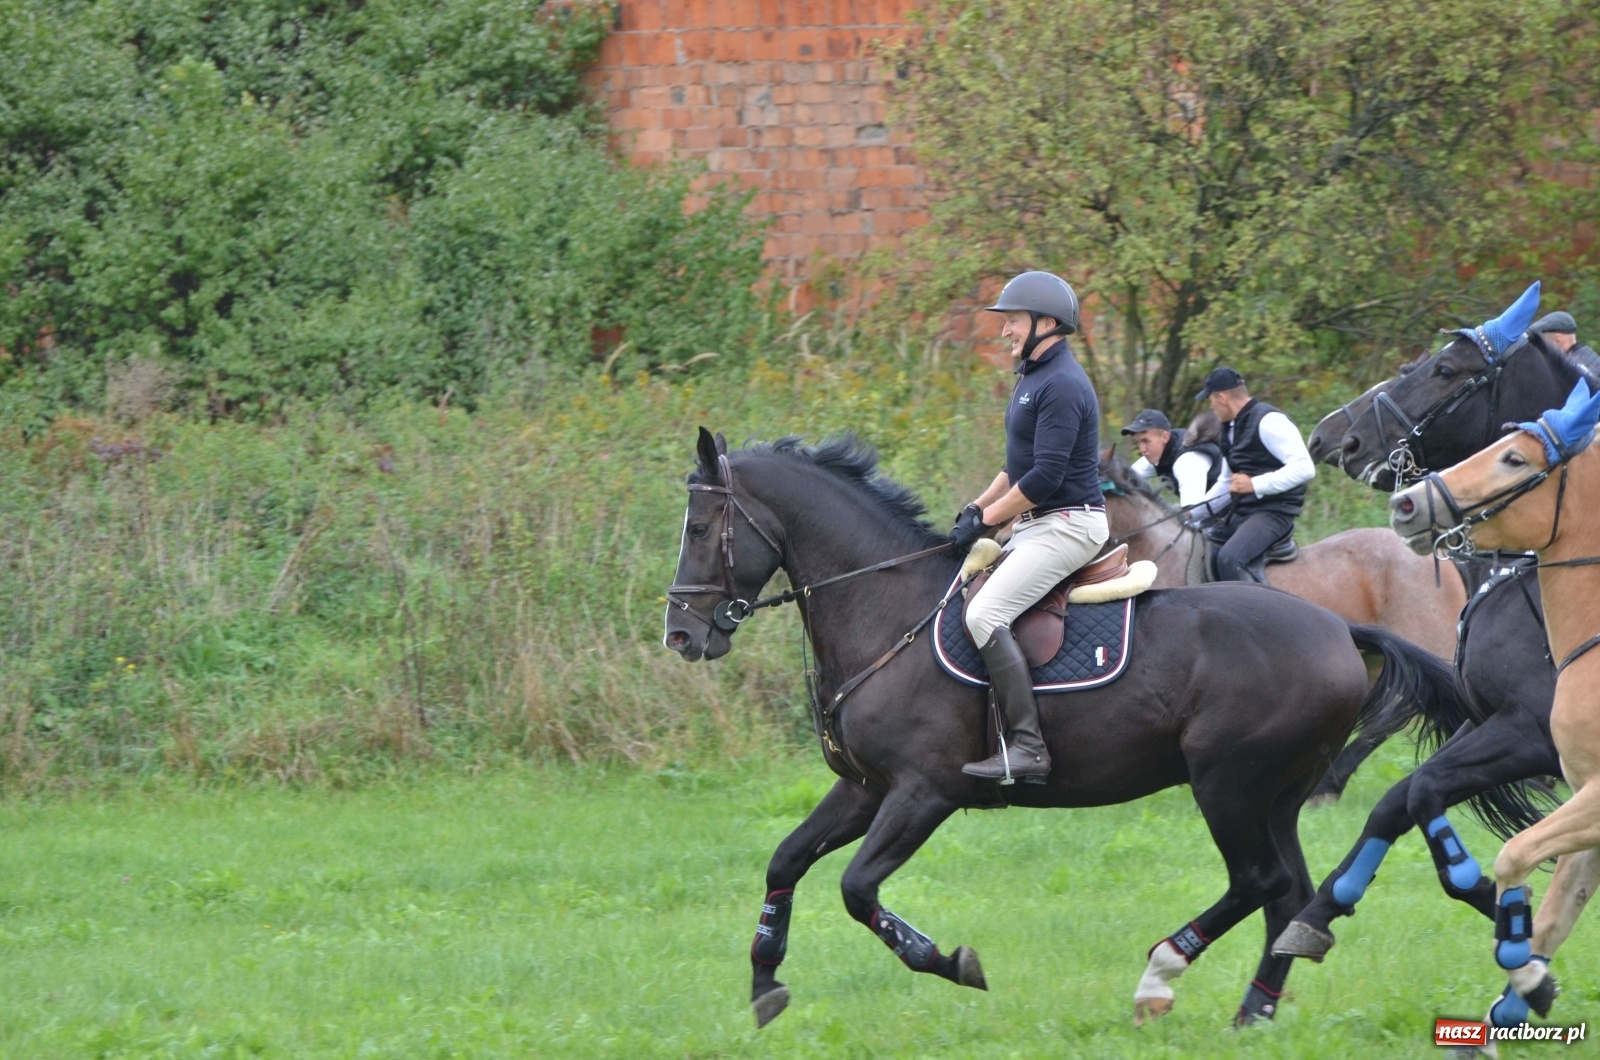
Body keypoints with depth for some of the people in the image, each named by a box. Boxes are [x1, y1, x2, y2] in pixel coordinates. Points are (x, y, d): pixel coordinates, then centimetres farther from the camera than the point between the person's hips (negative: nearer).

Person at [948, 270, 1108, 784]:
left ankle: (1027, 745, -29)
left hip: (1067, 525, -11)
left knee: (985, 615, -24)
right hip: (1038, 526, 11)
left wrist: (986, 520, -14)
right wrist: (977, 507, 12)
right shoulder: (1035, 377, 17)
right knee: (977, 608, 14)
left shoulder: (1061, 386, -17)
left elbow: (1045, 477, -23)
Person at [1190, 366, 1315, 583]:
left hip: (1271, 512, -10)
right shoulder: (1231, 429, 15)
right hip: (1238, 514, 10)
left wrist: (1255, 484, -23)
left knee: (1228, 558, -31)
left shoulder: (1267, 421, -14)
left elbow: (1304, 468, -22)